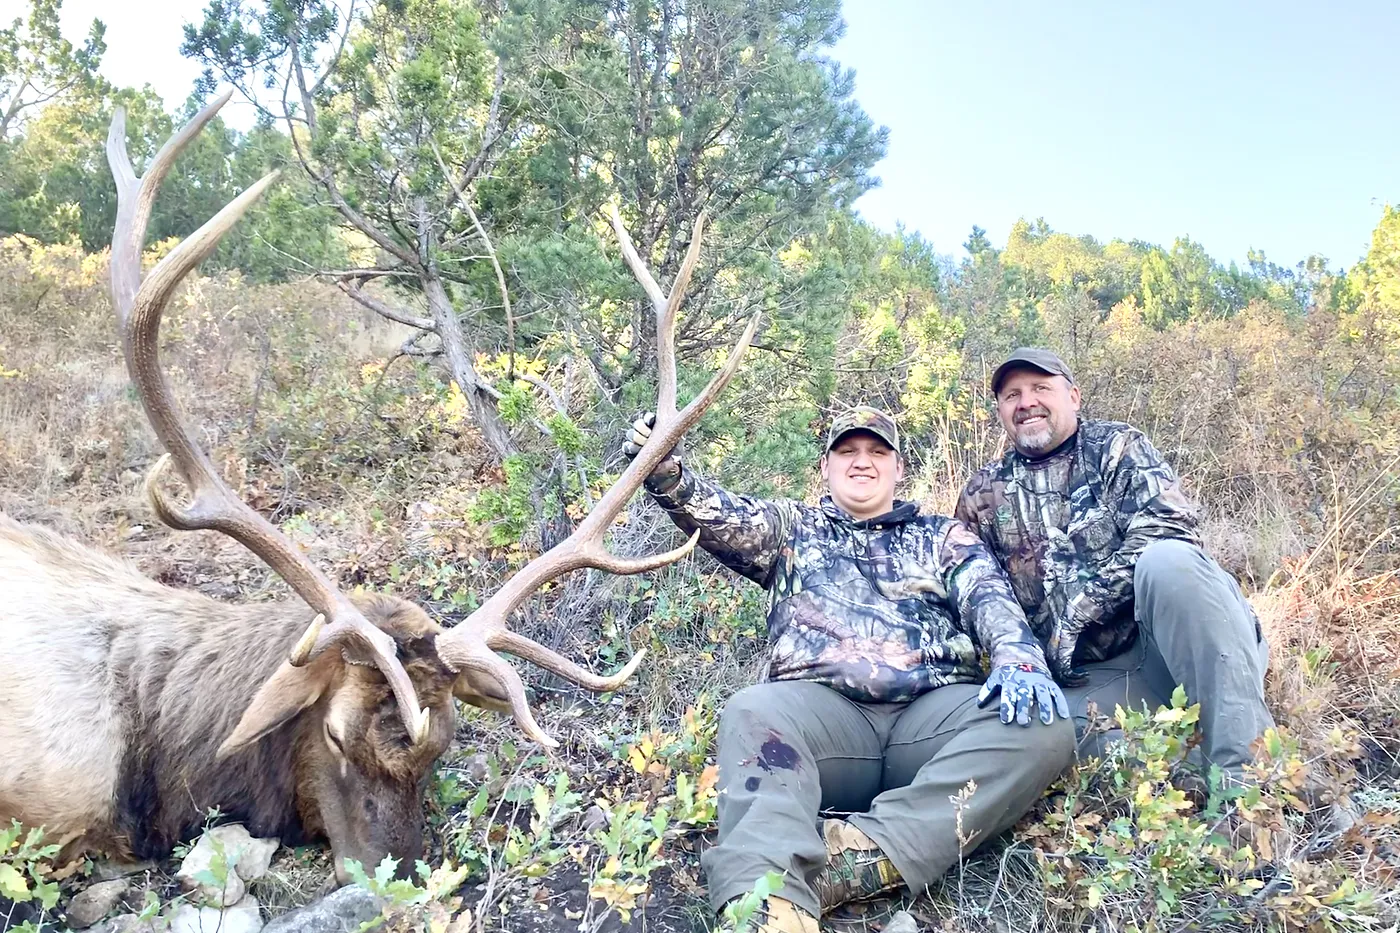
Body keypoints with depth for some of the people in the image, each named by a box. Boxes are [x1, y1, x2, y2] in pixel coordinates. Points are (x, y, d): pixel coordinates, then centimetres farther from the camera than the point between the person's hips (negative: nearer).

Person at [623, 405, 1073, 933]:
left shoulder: (943, 536, 26)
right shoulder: (790, 528, 26)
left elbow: (989, 597, 9)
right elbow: (716, 517, 8)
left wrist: (1018, 660, -15)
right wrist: (660, 465, -13)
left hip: (933, 711, 1)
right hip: (822, 706, 0)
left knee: (1041, 725, -29)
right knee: (752, 712, -34)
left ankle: (859, 857, -40)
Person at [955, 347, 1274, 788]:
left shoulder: (1116, 446, 8)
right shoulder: (983, 495, 16)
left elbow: (1169, 529, -10)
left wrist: (1078, 611, -16)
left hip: (1179, 634, -1)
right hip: (1088, 677, 2)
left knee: (1167, 561, -35)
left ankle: (1246, 769, -33)